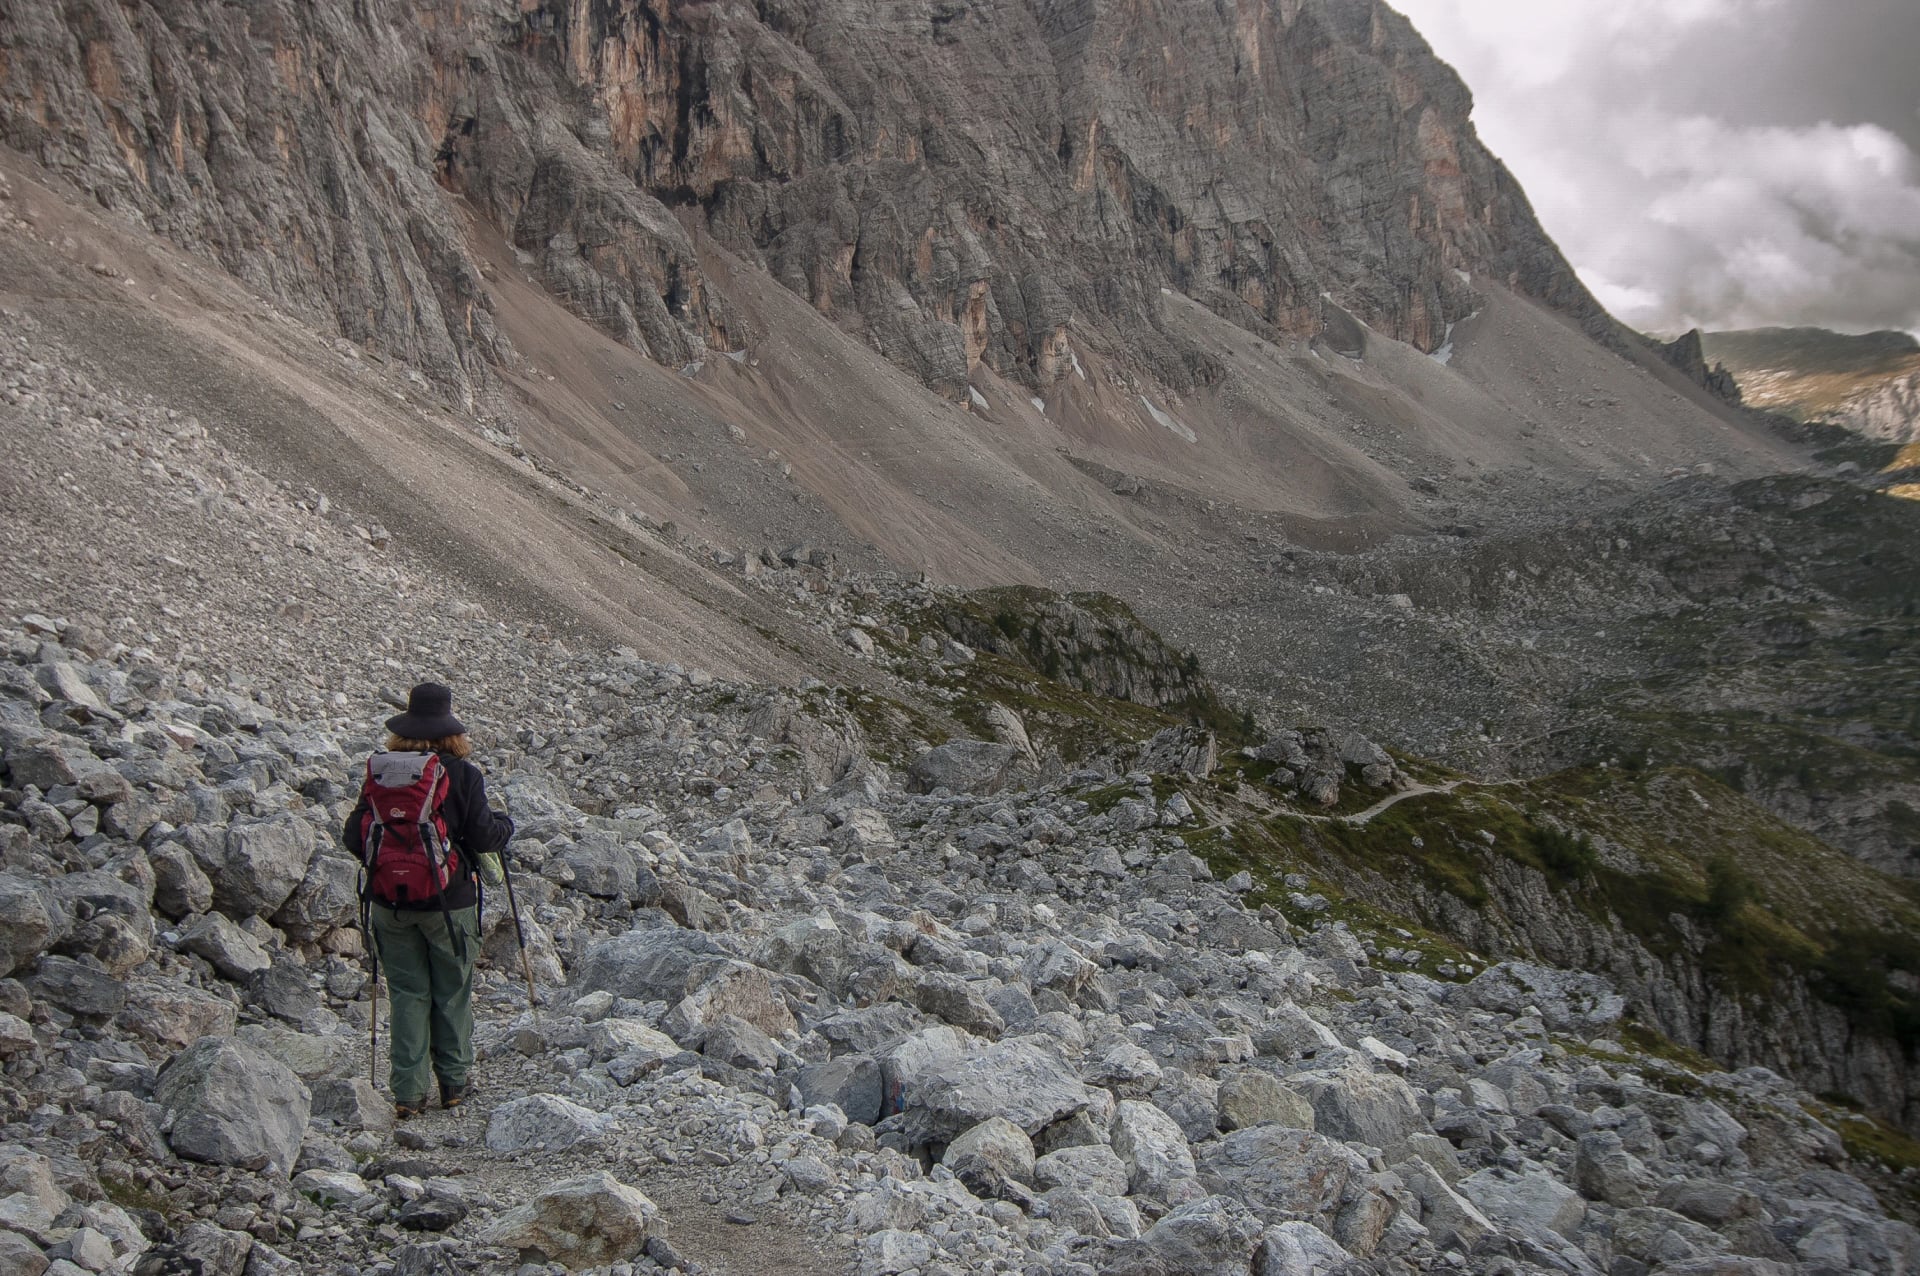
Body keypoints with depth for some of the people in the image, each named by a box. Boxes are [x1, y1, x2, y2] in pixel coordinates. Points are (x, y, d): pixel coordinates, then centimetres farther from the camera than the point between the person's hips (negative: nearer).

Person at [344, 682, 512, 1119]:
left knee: (407, 993, 10)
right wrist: (505, 826, 11)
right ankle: (454, 1082, 20)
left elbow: (355, 839, 1)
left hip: (390, 901, 2)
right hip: (449, 902, -2)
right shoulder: (462, 774, -11)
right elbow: (483, 837, -10)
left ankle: (408, 1092, 9)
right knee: (453, 992, 12)